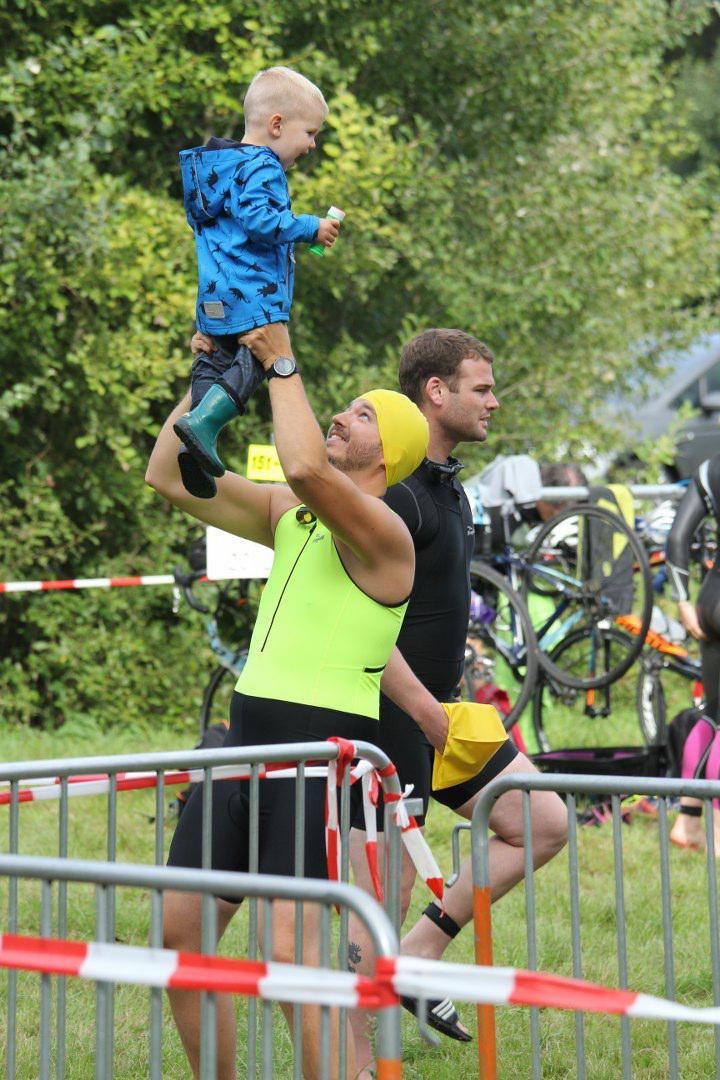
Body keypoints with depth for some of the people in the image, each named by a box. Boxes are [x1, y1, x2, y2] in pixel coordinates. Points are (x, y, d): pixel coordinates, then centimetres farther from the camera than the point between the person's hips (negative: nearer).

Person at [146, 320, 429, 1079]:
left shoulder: (382, 533, -10)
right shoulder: (287, 513, 15)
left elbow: (306, 468, -28)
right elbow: (169, 477, 14)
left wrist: (282, 365, -16)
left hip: (323, 747, -8)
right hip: (248, 737, 8)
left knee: (291, 950, -19)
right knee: (179, 929, 6)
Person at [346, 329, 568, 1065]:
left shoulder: (446, 485, 12)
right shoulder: (397, 494, -19)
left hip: (436, 712, 10)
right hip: (389, 720, -10)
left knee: (544, 823, 10)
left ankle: (418, 954, 13)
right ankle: (355, 1063, 3)